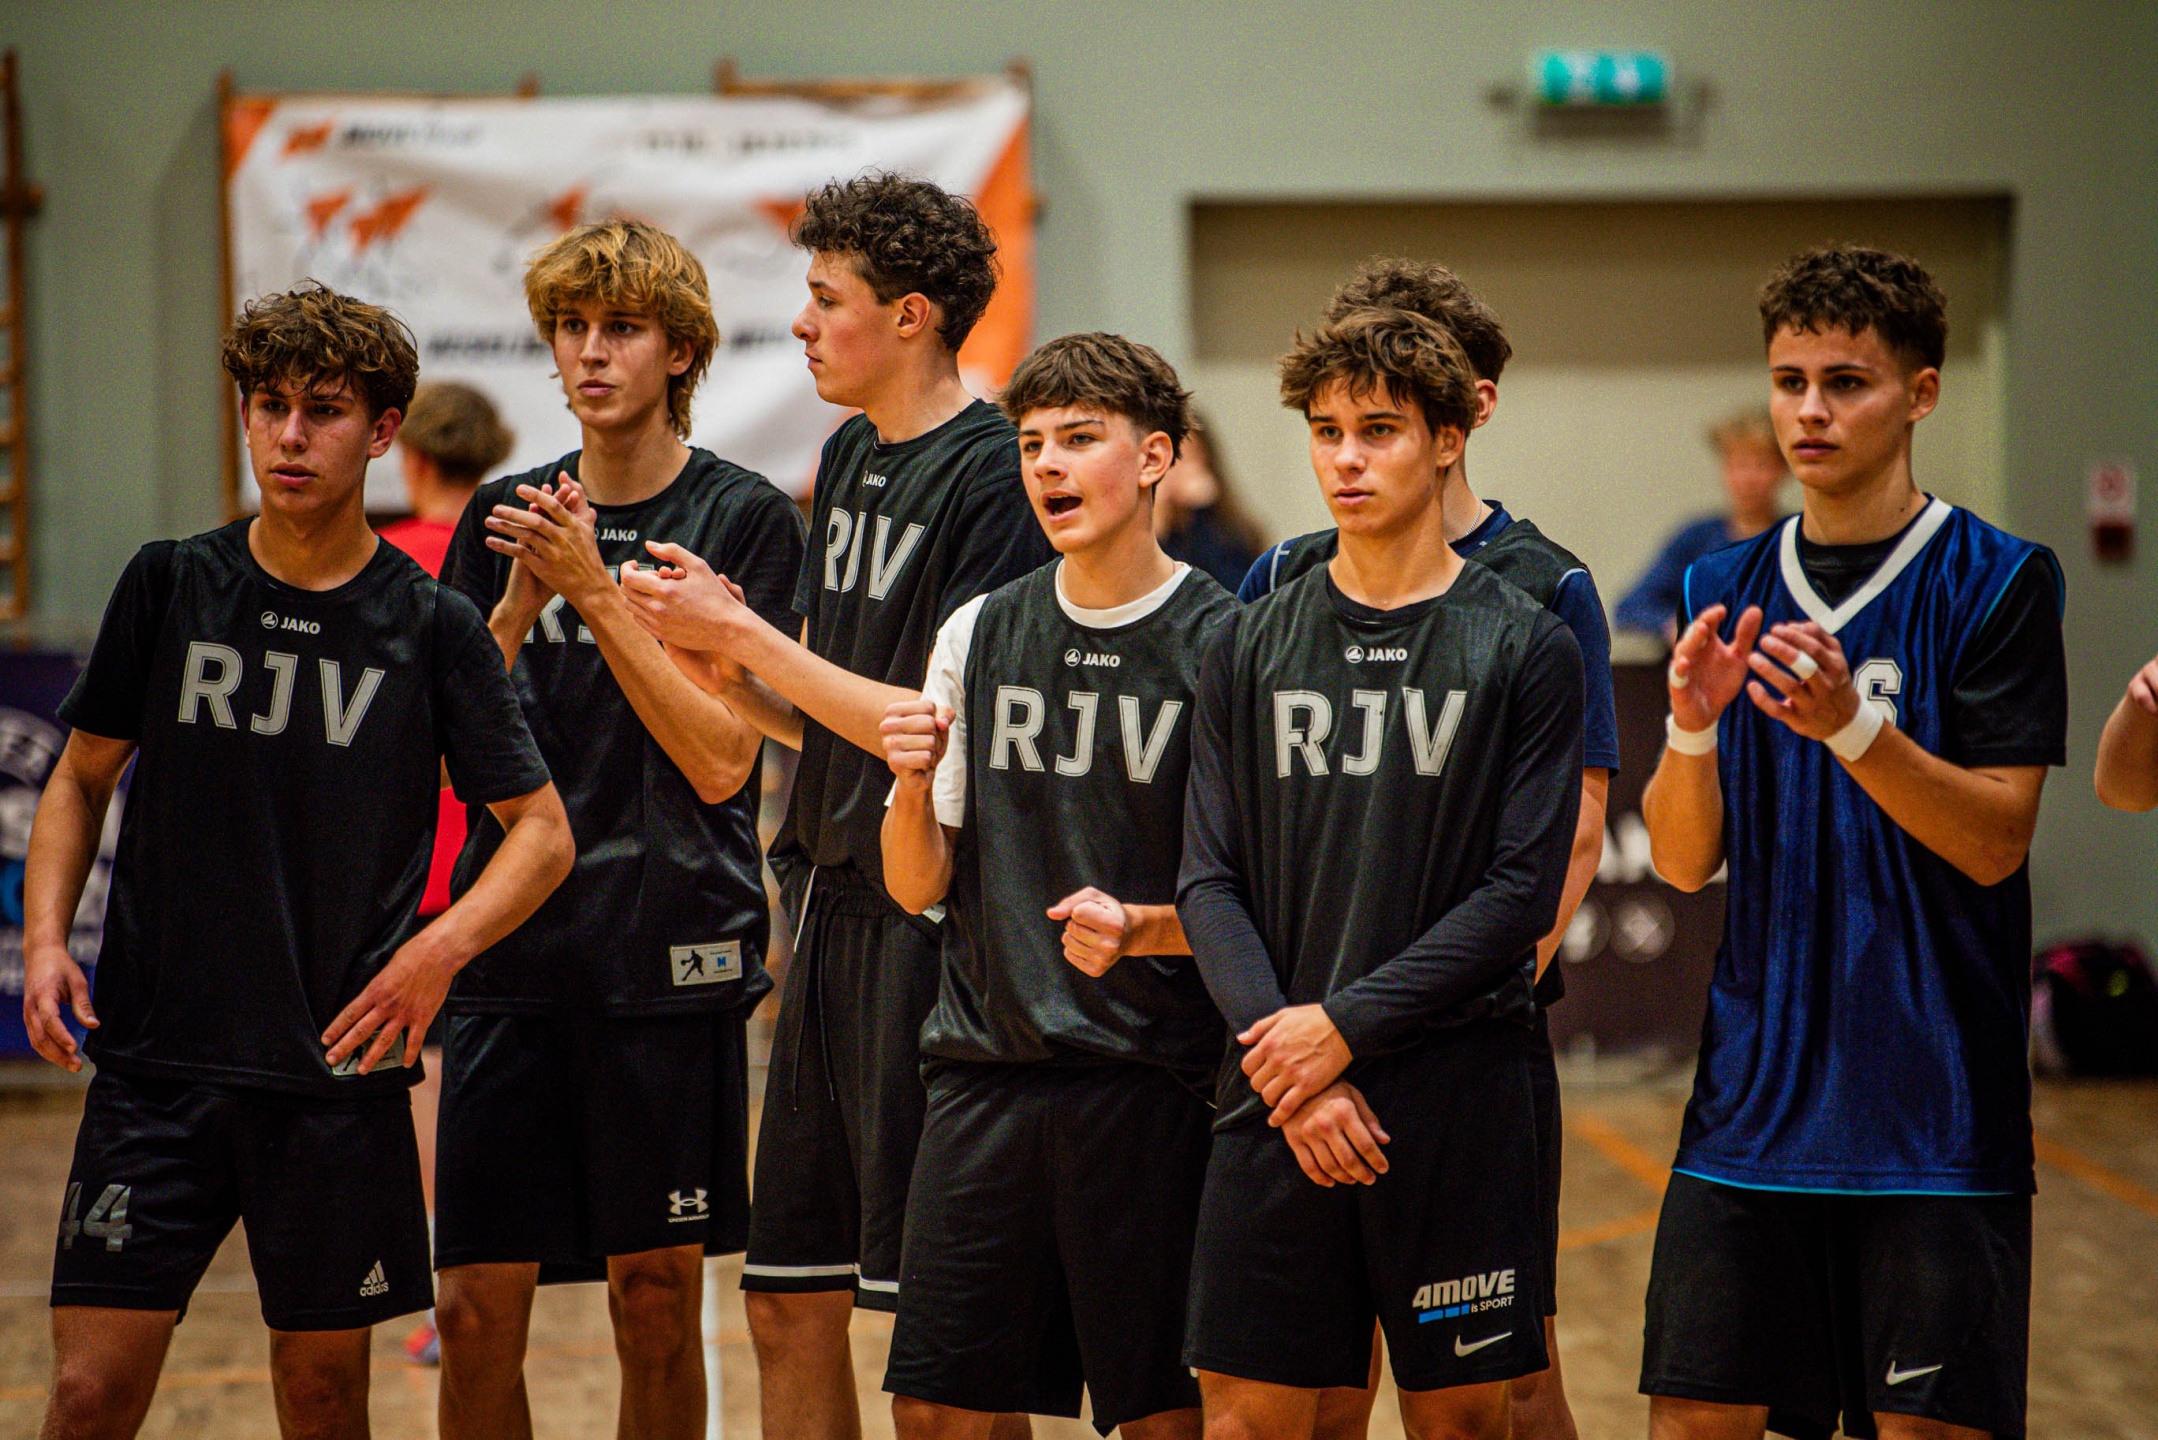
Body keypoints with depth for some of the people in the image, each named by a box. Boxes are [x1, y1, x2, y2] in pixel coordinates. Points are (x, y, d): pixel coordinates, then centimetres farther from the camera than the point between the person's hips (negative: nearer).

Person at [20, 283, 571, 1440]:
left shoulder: (430, 627, 0)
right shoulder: (170, 586, 4)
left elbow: (541, 831, 4)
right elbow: (83, 778, 14)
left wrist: (440, 948, -14)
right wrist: (45, 936, -2)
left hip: (338, 1076, 0)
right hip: (157, 1060, 1)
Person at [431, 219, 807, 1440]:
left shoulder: (747, 519, -2)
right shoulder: (508, 514, 10)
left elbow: (721, 760, -9)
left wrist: (596, 590, -14)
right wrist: (520, 606, -8)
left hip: (672, 952, -3)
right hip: (514, 952, 3)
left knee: (658, 1295, 4)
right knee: (477, 1307, -1)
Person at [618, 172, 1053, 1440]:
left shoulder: (993, 476, -12)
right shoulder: (851, 458, 15)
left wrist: (743, 634, -13)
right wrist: (725, 657, -1)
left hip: (933, 918, -9)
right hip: (832, 906, 9)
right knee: (790, 1303, 11)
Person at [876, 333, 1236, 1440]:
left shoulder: (1224, 645, -4)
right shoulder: (980, 634, 9)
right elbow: (918, 888, 11)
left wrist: (1139, 928, -21)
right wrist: (911, 786, -9)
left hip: (1153, 1082, -4)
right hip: (985, 1065, 4)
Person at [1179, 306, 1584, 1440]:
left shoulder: (1525, 647, 0)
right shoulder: (1252, 646, 8)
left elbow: (1524, 890, -6)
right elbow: (1210, 882, 5)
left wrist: (1343, 1026, -12)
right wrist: (1278, 1051, -10)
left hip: (1458, 1091, -2)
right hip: (1275, 1095, 2)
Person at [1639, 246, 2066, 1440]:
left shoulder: (1998, 582, -4)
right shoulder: (1725, 590, 9)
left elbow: (1995, 840, -10)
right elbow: (1684, 862, 7)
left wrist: (1851, 726, -24)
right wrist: (1692, 730, -13)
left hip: (1934, 1107, -4)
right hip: (1752, 1103, 4)